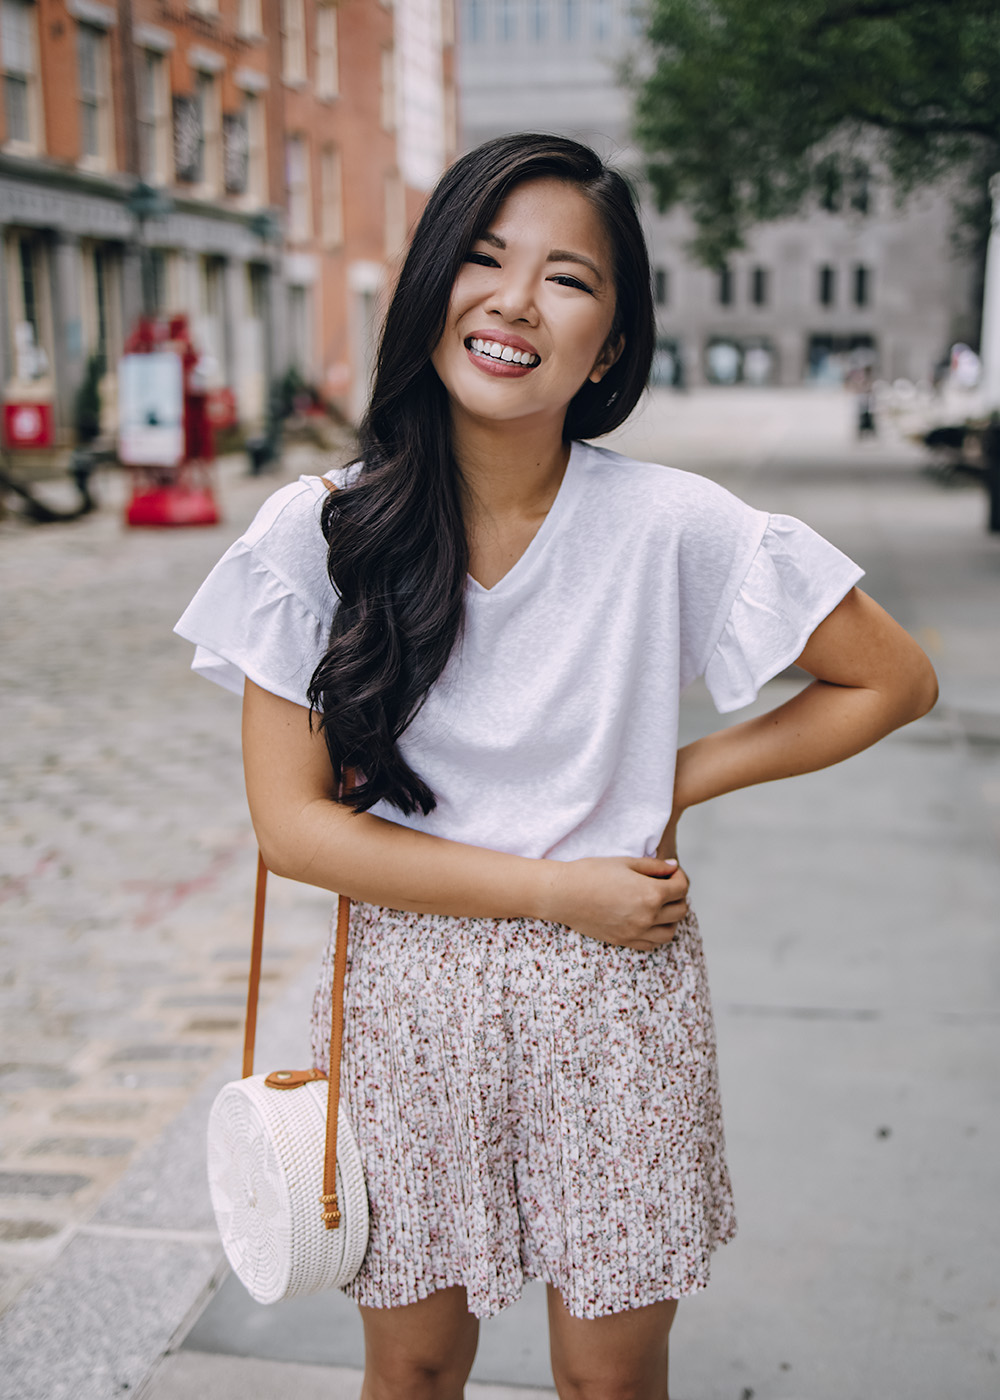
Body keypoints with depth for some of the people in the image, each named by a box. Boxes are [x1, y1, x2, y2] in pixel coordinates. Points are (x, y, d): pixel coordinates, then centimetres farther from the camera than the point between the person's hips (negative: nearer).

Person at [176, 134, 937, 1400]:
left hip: (617, 1007, 0)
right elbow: (292, 824, -10)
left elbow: (896, 682, -1)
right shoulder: (316, 533, -10)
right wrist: (559, 887, -13)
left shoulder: (671, 525, -12)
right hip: (406, 997, 1)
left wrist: (680, 781, -7)